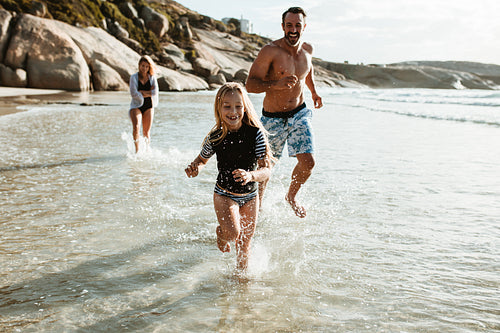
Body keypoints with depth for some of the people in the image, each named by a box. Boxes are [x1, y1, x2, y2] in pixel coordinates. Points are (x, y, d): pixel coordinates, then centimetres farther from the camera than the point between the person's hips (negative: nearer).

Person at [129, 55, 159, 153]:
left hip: (148, 107, 2)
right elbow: (133, 94, -13)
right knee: (136, 127, -25)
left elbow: (155, 92, -9)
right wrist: (148, 93, -8)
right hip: (136, 106, -2)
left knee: (146, 132, 5)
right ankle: (137, 150, -14)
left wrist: (141, 92, -12)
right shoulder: (134, 77, -3)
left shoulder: (152, 77, 4)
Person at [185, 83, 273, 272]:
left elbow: (266, 170, -18)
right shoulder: (215, 137, -13)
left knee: (244, 245, 11)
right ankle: (220, 234, 13)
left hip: (250, 195, 1)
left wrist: (250, 175, -39)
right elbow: (202, 159, 7)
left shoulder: (256, 134, -17)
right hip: (224, 194, -1)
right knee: (232, 233, -24)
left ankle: (241, 274, 39)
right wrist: (195, 167, -16)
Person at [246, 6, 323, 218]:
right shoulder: (270, 51, -19)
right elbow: (250, 85, -22)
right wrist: (276, 85, -37)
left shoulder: (308, 49, -1)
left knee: (308, 162, -8)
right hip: (273, 118, -4)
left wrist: (314, 92, 17)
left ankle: (291, 196, 23)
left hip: (299, 114, 4)